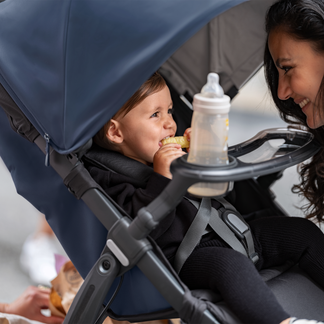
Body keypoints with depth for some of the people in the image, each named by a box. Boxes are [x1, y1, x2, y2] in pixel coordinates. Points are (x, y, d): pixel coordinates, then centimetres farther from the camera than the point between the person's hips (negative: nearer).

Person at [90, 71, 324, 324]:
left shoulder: (176, 150, 14)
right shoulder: (111, 179, -10)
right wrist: (162, 177, -28)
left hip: (227, 233, 9)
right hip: (186, 258, -8)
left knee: (302, 231, 3)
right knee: (231, 263, -40)